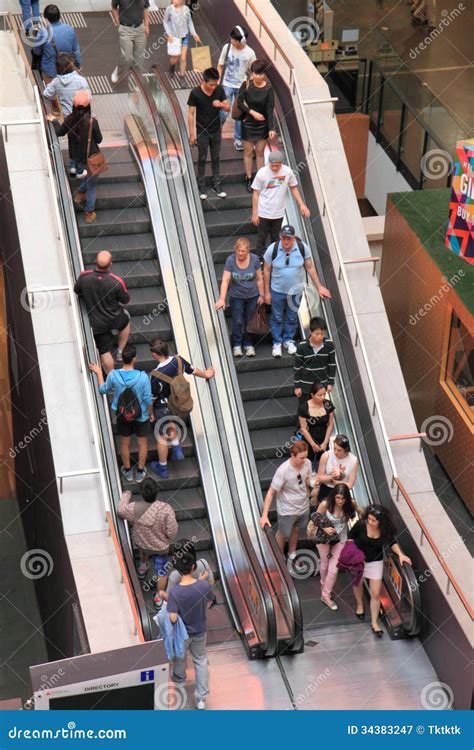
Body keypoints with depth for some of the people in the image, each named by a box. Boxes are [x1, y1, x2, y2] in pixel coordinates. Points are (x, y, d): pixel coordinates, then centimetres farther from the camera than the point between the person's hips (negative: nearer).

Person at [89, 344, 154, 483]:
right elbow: (148, 399, -18)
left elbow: (103, 389, -3)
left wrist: (99, 373, 11)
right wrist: (151, 413, 1)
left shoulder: (113, 375, -23)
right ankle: (140, 472, 35)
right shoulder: (143, 377, -29)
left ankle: (127, 471, 41)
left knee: (125, 442, 24)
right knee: (142, 442, 21)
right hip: (141, 415, -2)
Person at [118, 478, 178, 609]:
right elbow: (172, 530, -26)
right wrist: (170, 540, -2)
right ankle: (159, 597, 39)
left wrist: (126, 495, 8)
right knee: (161, 571, 22)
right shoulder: (165, 509, -37)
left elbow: (121, 510, -8)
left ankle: (142, 568, 67)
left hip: (141, 542, 3)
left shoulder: (134, 508, -32)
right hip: (160, 546, -2)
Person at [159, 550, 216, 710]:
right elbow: (209, 603, -4)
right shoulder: (204, 585, -24)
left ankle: (179, 676, 61)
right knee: (201, 661, 23)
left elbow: (173, 618, -31)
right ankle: (201, 698, 26)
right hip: (200, 631, 2)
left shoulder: (175, 592, -33)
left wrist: (167, 599, -18)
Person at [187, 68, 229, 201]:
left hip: (216, 131, 3)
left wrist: (221, 104, -25)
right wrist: (192, 134, -13)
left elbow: (228, 108, -1)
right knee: (202, 159, 9)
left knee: (216, 158, 13)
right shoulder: (195, 93, -19)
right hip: (202, 132, -3)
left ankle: (216, 185, 26)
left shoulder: (219, 90, -9)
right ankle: (201, 187, 21)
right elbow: (191, 114, -13)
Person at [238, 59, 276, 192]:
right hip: (248, 124, 0)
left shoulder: (268, 89, -14)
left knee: (260, 152, 11)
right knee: (248, 151, 11)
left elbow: (270, 109, -14)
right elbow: (239, 102, -10)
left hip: (263, 125, 0)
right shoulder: (246, 85, -14)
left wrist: (271, 129, -18)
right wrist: (252, 112, -21)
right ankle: (249, 179, 25)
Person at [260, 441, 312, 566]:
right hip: (287, 510, -5)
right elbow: (271, 492, -27)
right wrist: (264, 515, -28)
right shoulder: (283, 471, -33)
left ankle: (292, 554, 53)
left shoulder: (307, 463, -17)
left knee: (296, 530, 28)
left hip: (303, 507, 5)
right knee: (283, 534, 19)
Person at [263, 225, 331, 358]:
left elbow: (310, 268, -4)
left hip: (296, 290, 1)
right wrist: (267, 292, -5)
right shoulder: (272, 249, -19)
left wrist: (319, 287, -2)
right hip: (277, 290, -1)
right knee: (277, 317, 14)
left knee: (292, 317, 18)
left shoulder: (303, 248, -16)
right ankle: (277, 342, 33)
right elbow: (266, 271, -8)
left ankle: (288, 340, 40)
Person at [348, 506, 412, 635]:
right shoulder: (361, 525, -29)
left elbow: (392, 542, -4)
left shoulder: (386, 530, -24)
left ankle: (374, 622, 17)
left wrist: (400, 554, -19)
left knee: (375, 593, 1)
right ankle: (359, 604, 58)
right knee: (358, 583, 26)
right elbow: (351, 537, -11)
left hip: (375, 562, 0)